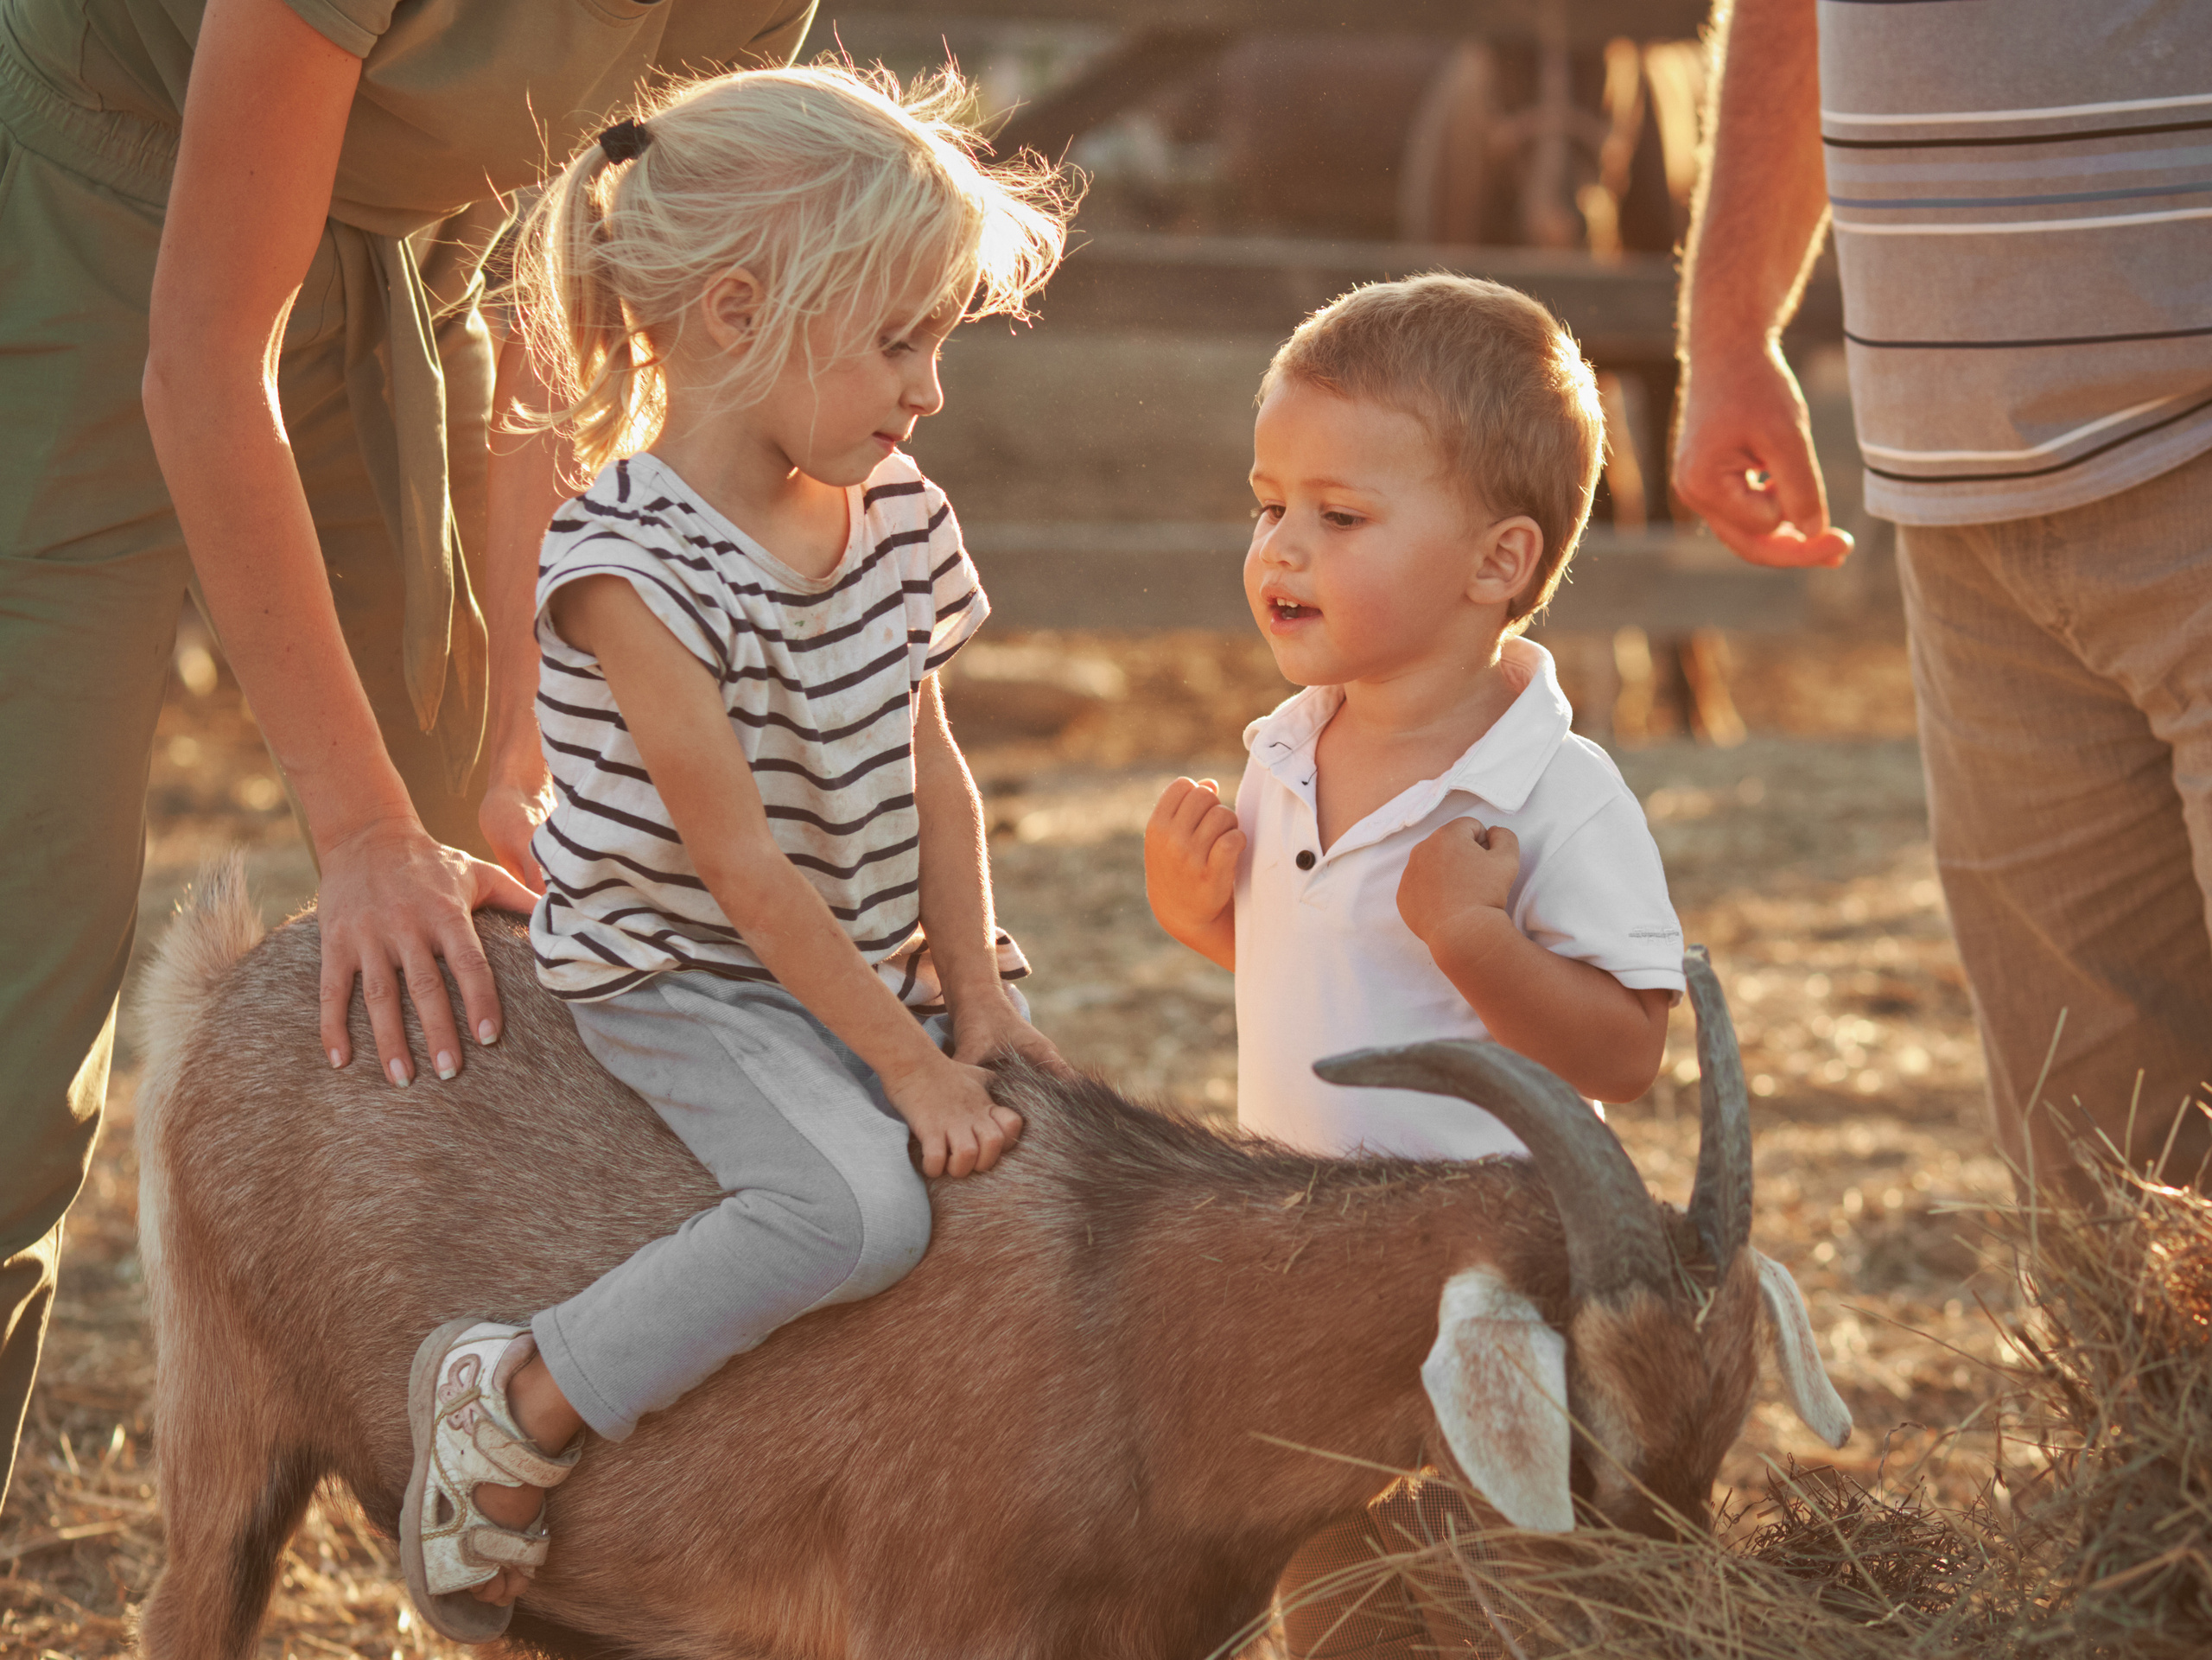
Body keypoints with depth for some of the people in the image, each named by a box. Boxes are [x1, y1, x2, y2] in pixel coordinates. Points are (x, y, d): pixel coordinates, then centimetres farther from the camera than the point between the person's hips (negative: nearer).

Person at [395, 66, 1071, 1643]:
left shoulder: (897, 521, 2)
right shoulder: (635, 568, -22)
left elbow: (929, 771, 10)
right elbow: (745, 870, -22)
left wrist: (976, 994, 0)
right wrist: (908, 1066, -19)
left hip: (870, 971, 8)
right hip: (681, 979, -8)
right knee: (860, 1205, -30)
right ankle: (514, 1406, -15)